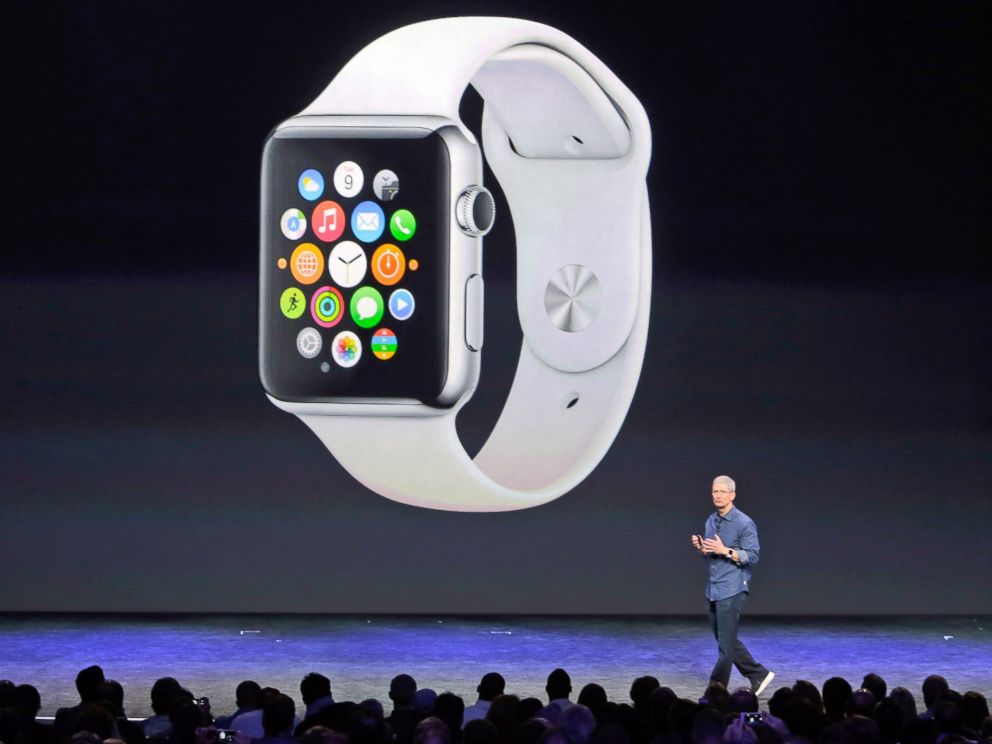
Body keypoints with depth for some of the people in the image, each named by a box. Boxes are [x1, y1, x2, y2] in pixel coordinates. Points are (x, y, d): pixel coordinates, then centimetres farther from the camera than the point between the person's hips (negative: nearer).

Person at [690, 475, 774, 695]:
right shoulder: (711, 521, 13)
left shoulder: (744, 523, -11)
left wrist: (725, 551, -23)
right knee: (727, 641, 13)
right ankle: (758, 676, 25)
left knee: (726, 644, -5)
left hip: (732, 591, -8)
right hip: (713, 590, 8)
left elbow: (752, 557, -14)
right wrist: (701, 547, 1)